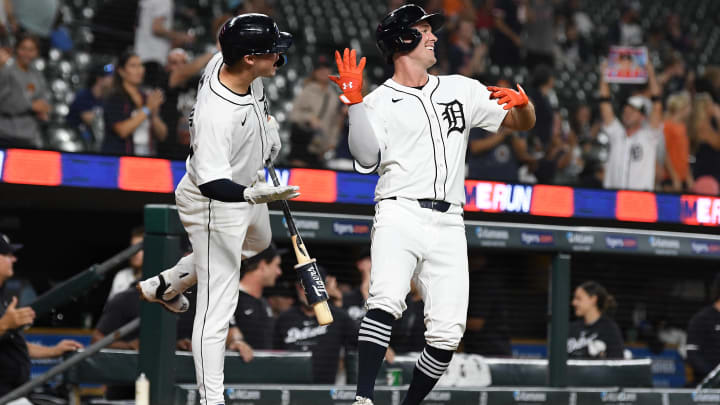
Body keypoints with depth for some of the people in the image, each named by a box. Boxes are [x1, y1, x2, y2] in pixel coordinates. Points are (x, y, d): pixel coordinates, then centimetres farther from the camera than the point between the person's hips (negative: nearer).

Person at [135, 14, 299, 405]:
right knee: (218, 307, -7)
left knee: (257, 241, 38)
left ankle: (164, 286, 50)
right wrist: (254, 195, -61)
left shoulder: (227, 61, -16)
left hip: (247, 183, 10)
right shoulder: (214, 115, -41)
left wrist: (266, 118, 4)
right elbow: (212, 184, -45)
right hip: (215, 207, -10)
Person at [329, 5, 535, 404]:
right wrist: (354, 102, -16)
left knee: (447, 333, -5)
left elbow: (522, 123, 21)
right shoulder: (378, 102, 7)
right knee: (386, 302, -29)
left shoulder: (462, 89, 19)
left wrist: (521, 102, -2)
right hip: (400, 216, -4)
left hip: (448, 225, 4)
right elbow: (367, 161, -7)